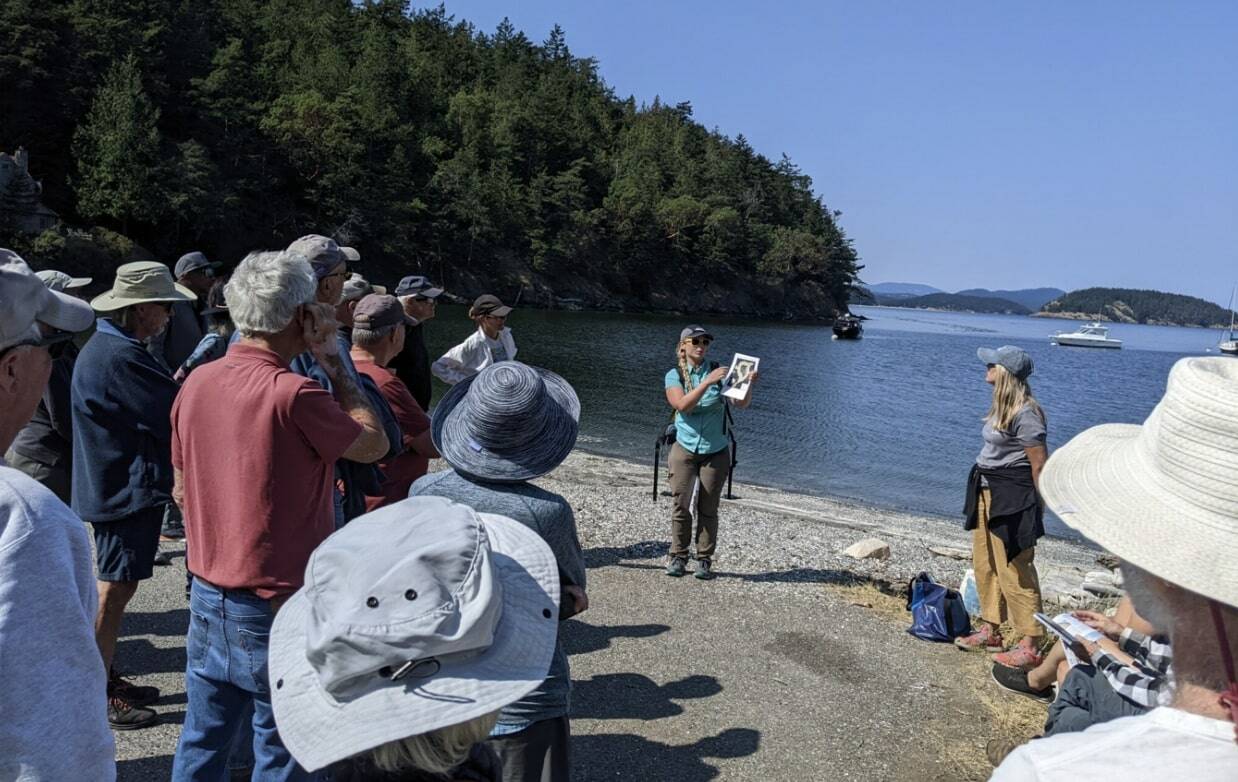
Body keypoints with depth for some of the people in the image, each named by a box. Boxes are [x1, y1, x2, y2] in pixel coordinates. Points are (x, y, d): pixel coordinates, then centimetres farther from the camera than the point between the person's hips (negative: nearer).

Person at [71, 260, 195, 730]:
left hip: (118, 486, 11)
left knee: (117, 588, 19)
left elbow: (161, 402, 10)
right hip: (127, 490, -11)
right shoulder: (119, 357, -23)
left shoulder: (111, 348, 11)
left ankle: (105, 679, 31)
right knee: (113, 591, 1)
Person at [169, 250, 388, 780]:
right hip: (278, 607, -7)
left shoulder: (197, 382, 0)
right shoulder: (293, 394, -23)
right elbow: (374, 443, -8)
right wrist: (331, 358, -4)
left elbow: (182, 491, 10)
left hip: (208, 597, 7)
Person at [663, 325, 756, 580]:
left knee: (708, 509, 4)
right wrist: (707, 382, -32)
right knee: (680, 505, -2)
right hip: (685, 451, 0)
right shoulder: (674, 375, -4)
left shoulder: (719, 371, -3)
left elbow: (741, 403, -12)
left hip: (716, 452, 0)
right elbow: (682, 405, -22)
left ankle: (705, 560, 12)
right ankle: (678, 557, 11)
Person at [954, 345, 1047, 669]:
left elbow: (1040, 463, -17)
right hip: (987, 493, 10)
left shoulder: (1024, 412, -19)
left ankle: (1030, 648, 6)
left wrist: (1037, 507, -11)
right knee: (985, 565, 17)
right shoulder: (1001, 406, 11)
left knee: (1015, 572, -4)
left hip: (1011, 497, -10)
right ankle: (990, 631, 30)